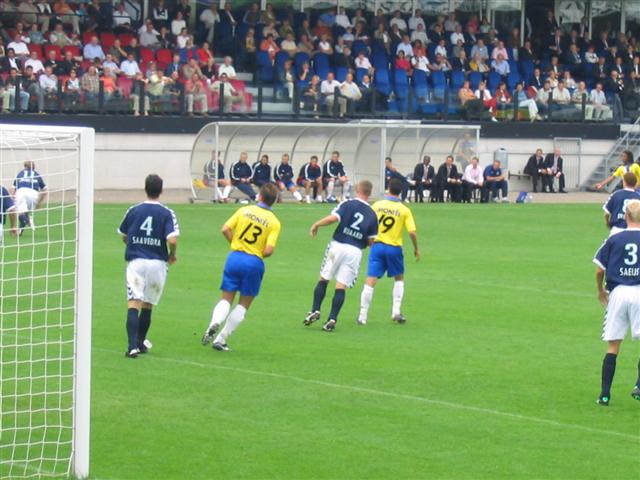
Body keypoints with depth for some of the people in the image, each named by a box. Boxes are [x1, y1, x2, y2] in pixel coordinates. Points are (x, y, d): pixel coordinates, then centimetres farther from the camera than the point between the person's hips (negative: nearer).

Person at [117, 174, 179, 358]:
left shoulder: (133, 211, 3)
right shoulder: (167, 213, -4)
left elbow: (123, 236, 14)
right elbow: (172, 240, -14)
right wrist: (172, 255, 6)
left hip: (135, 261, 0)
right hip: (157, 263, 0)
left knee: (134, 304, -8)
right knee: (148, 305, 16)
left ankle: (133, 345, -23)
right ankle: (140, 342, 27)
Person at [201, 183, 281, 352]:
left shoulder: (244, 210, 2)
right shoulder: (274, 222, -5)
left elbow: (225, 229, -2)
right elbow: (269, 250, -13)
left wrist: (235, 244, 13)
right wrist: (260, 254, 9)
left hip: (235, 257, 2)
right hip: (254, 262, -2)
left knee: (226, 299, 12)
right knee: (243, 305, 13)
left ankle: (214, 323, -19)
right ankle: (221, 339, 7)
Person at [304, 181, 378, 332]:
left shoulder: (348, 204, -3)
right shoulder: (372, 215, 7)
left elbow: (333, 218, -16)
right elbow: (371, 241, 7)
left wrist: (316, 225, 0)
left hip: (337, 245, -2)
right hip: (355, 251, 2)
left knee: (323, 279, 12)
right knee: (341, 286, 2)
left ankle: (315, 311, 5)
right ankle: (332, 319, -5)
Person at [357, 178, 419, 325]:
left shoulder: (377, 205, -1)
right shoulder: (405, 210, -3)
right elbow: (412, 232, -9)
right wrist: (416, 248, 6)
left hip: (377, 245, 0)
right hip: (394, 247, 0)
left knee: (370, 281, -2)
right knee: (399, 278, 22)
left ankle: (362, 316, -6)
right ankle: (396, 311, 15)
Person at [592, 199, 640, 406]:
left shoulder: (614, 239, 3)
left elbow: (599, 270, 3)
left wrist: (601, 290, 21)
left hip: (618, 293, 1)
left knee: (613, 346, 6)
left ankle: (605, 393, 3)